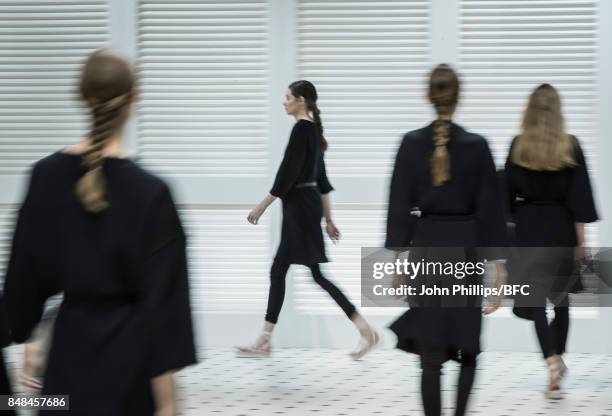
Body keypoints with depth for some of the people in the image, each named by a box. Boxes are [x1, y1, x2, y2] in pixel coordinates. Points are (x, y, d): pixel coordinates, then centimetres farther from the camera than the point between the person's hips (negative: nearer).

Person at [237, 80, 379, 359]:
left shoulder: (302, 129, -15)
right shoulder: (313, 128, 14)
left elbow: (288, 174, -19)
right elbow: (321, 177, 17)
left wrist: (262, 206, -13)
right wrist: (328, 219, 19)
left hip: (301, 208, -10)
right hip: (302, 209, 10)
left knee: (317, 274, -8)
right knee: (277, 271, 10)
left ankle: (366, 331, -8)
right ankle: (264, 340, 12)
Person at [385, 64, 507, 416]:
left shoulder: (411, 143, -3)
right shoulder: (477, 145, -6)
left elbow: (399, 204, -1)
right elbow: (490, 207, -4)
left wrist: (397, 255, 4)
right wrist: (499, 262, -1)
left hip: (426, 248, 0)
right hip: (466, 249, 0)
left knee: (431, 354, 1)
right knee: (468, 344, 17)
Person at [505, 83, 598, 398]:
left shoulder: (518, 147, -4)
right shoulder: (570, 147, -5)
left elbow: (508, 191, 1)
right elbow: (579, 195, -5)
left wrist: (506, 220, 15)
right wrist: (581, 236, 0)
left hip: (528, 227, -1)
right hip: (561, 227, 1)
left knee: (535, 299, -3)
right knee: (561, 295, 18)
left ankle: (552, 362, -19)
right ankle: (559, 358, 25)